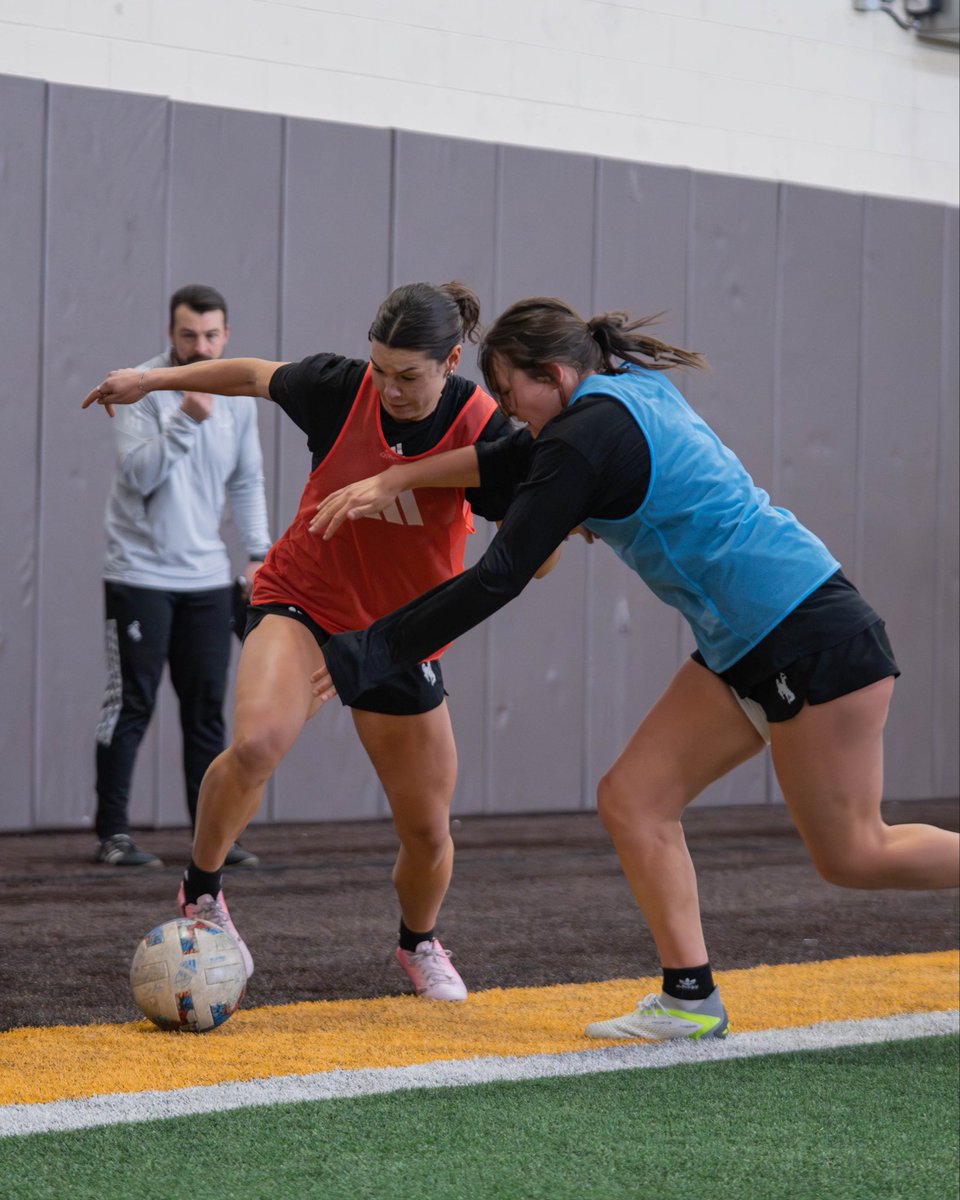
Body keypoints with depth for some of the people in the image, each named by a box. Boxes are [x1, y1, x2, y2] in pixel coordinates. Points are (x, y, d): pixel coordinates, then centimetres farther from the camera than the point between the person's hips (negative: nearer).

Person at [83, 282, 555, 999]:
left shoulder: (482, 430, -18)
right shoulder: (339, 387, -15)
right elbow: (256, 375, 5)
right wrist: (154, 379, 13)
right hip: (303, 604, -1)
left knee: (428, 832, 5)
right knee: (256, 741, -32)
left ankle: (420, 943, 39)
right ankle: (201, 894, -8)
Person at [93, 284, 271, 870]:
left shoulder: (239, 398, 6)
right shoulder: (142, 389, -11)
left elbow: (247, 481, 17)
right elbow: (140, 474, -21)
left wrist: (260, 550, 8)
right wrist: (187, 420, -31)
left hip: (208, 578, 5)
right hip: (141, 574, -5)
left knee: (208, 706, 5)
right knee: (131, 705, -3)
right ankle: (113, 834, 3)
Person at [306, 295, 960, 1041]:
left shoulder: (591, 434, -17)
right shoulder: (633, 392, 10)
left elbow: (500, 578, -18)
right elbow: (514, 460, 25)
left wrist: (371, 654, -13)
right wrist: (393, 480, 17)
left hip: (811, 637, -10)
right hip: (745, 650, 10)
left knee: (853, 856, -3)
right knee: (633, 800, 3)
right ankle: (691, 1001, 4)